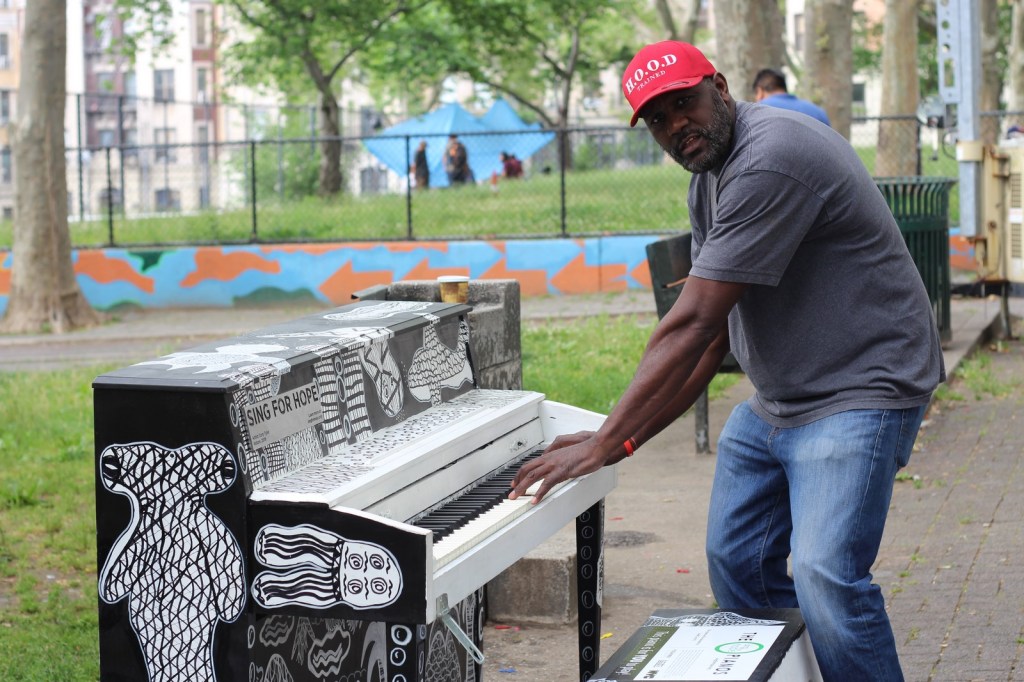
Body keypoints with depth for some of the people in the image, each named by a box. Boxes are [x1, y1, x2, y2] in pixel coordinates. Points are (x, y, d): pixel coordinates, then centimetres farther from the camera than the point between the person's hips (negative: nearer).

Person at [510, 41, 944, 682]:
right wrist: (628, 437, 0)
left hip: (862, 386, -10)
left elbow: (692, 326, -25)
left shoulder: (770, 159, -22)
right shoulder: (709, 181, 10)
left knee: (824, 578, -23)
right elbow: (712, 338, 9)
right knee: (736, 565, 10)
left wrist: (603, 445, -24)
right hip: (774, 404, 10)